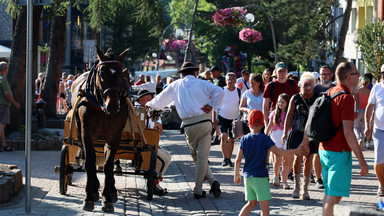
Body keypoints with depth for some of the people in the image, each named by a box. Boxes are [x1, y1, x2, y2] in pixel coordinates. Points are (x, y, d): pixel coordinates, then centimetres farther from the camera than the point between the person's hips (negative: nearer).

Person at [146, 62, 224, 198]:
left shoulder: (175, 86, 13)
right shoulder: (202, 84, 8)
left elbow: (160, 99, 24)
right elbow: (219, 92, -7)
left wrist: (149, 104, 42)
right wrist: (212, 106, 0)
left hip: (189, 125, 0)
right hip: (205, 122, 0)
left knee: (196, 157, 12)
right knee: (202, 157, 1)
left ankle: (212, 181, 1)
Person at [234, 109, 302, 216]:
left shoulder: (244, 139, 3)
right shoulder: (264, 138, -8)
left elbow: (238, 160, 3)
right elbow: (278, 152, -12)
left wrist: (236, 175, 15)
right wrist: (295, 151, -4)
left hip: (247, 176, 5)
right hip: (260, 177, -5)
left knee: (251, 203, 18)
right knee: (264, 206, -1)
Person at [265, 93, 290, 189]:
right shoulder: (274, 113, 7)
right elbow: (269, 126, 12)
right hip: (276, 136, 1)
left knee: (286, 160, -1)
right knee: (277, 159, -12)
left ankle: (284, 181, 7)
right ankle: (276, 176, 12)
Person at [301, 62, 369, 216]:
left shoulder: (330, 93, 10)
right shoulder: (346, 98, -17)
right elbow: (348, 132, -22)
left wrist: (306, 141, 30)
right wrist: (361, 160, -19)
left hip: (324, 150, 9)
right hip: (339, 152, -9)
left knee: (329, 193, 16)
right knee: (334, 196, -6)